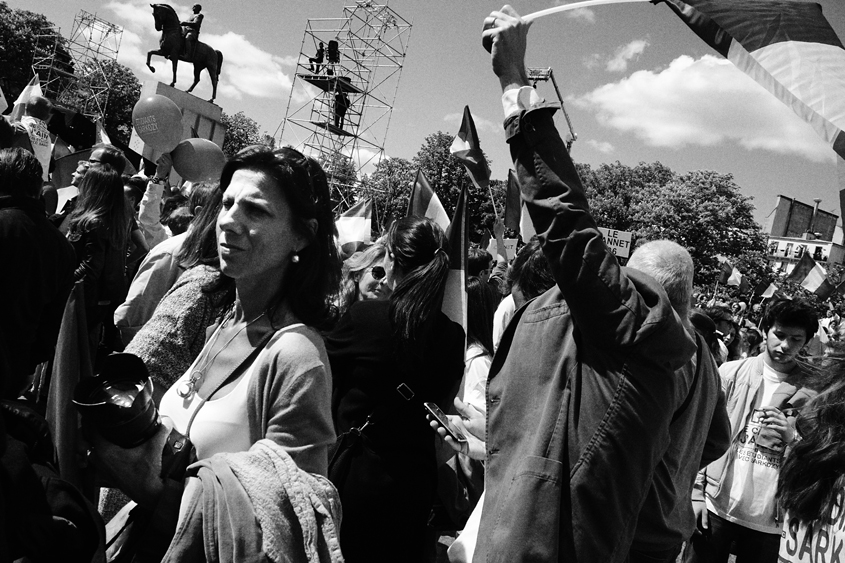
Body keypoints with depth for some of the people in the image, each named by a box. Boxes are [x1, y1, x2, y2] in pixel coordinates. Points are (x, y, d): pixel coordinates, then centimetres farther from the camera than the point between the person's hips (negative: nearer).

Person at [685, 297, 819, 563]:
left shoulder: (812, 393, 2)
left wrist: (794, 437, -13)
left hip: (768, 520, 1)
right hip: (716, 508, 0)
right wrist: (696, 493, -5)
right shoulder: (732, 373, 1)